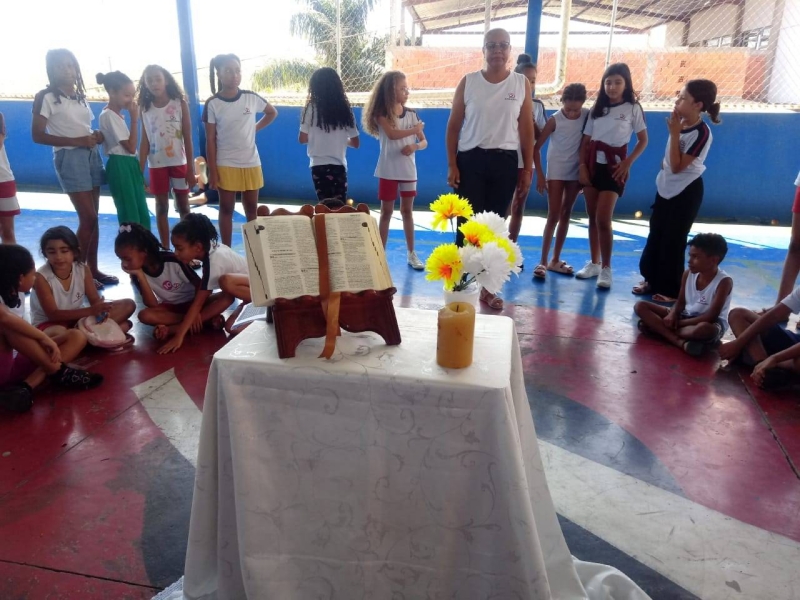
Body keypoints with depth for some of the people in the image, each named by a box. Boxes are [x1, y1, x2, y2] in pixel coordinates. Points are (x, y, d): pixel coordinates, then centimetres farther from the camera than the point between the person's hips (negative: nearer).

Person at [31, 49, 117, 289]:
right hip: (69, 157, -6)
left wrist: (97, 136, -1)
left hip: (92, 155, 7)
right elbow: (37, 135, -11)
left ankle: (93, 268, 14)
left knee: (92, 217, 7)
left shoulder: (81, 96, 14)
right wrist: (76, 141, -19)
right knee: (88, 217, -10)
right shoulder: (46, 97, -6)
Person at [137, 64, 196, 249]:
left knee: (183, 207, 6)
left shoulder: (180, 104, -2)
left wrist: (190, 168, -7)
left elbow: (188, 139, -3)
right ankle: (165, 249, 14)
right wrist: (140, 171, -4)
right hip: (156, 165, 2)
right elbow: (144, 142, 2)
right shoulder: (145, 109, 3)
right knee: (161, 208, 7)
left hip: (179, 163, -2)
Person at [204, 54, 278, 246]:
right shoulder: (213, 104, -6)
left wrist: (255, 128, 7)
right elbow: (210, 140, -5)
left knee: (252, 209, 11)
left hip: (251, 164, 2)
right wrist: (212, 171, -7)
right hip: (225, 165, -2)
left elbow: (272, 113, 19)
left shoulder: (251, 98, -1)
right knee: (226, 209, 6)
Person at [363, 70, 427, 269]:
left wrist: (415, 146, -19)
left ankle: (411, 253, 17)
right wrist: (416, 129, -11)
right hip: (388, 170, -3)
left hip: (408, 170, 3)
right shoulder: (382, 114, -6)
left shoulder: (412, 114, 4)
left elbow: (424, 142, 3)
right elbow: (392, 133, -22)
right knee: (386, 212, 5)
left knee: (407, 211, 10)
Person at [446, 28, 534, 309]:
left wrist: (528, 169, 3)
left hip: (505, 161, 1)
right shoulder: (468, 82, 2)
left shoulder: (522, 83, 5)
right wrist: (452, 165, -4)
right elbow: (453, 126, 3)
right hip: (470, 159, -1)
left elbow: (526, 130, 6)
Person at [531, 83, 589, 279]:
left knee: (566, 215, 8)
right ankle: (543, 261, -3)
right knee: (553, 216, -6)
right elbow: (536, 147, -11)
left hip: (576, 172, 3)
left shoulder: (588, 116, -5)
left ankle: (555, 260, 16)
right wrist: (539, 175, -14)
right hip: (556, 172, -3)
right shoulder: (555, 120, -13)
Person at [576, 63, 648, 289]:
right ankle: (594, 262, 17)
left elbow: (643, 140, 2)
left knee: (603, 219, -11)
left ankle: (606, 268, -1)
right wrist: (582, 165, -3)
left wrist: (628, 162, -10)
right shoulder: (597, 108, 10)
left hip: (614, 166, -4)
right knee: (592, 217, 6)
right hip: (593, 163, 4)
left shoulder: (633, 108, 0)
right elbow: (586, 140, 8)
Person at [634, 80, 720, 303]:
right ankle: (651, 280, 25)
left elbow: (677, 166, -23)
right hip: (666, 187, 8)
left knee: (673, 241, -1)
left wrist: (674, 134, -23)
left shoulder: (701, 133, -21)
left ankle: (670, 289, 11)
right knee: (655, 236, 12)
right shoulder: (681, 124, 3)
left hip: (687, 192, -8)